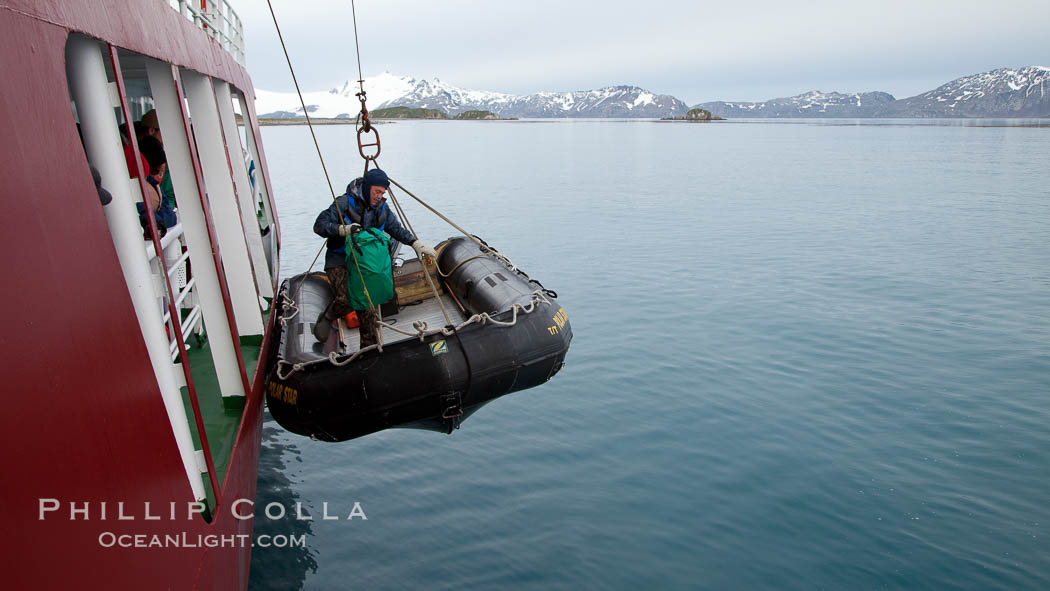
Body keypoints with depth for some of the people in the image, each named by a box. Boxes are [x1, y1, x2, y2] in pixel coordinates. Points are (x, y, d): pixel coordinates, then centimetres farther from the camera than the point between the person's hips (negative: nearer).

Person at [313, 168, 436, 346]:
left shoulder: (382, 209, 5)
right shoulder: (344, 203, -12)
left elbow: (397, 229, 8)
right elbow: (319, 226, -14)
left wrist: (417, 244, -7)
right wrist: (343, 229, -30)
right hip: (339, 261, -5)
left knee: (366, 307, 1)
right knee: (346, 298, -26)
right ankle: (326, 318, 7)